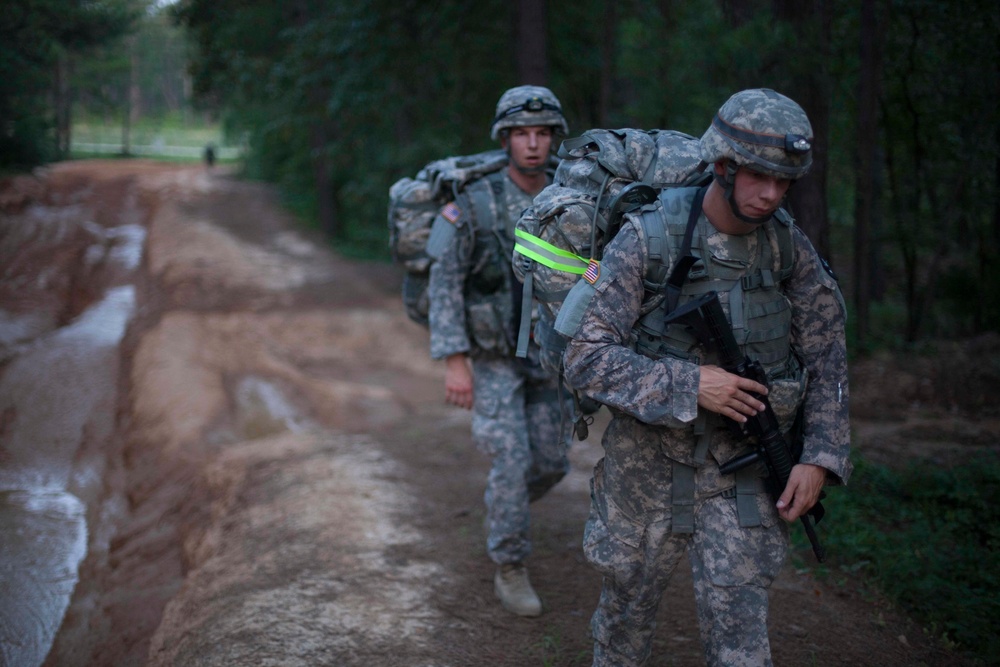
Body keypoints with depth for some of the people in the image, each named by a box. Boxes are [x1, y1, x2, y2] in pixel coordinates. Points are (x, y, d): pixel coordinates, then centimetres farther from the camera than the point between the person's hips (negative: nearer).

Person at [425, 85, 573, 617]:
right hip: (492, 358, -4)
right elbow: (443, 285, -14)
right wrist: (454, 361, -19)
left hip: (546, 356, 4)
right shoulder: (474, 205, -15)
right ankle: (510, 570, 7)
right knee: (512, 460, -10)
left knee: (550, 462, 7)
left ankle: (502, 508, 40)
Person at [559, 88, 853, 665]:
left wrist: (821, 458, -6)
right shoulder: (649, 240, -16)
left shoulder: (789, 246, -5)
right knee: (629, 599, 17)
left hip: (743, 467, 2)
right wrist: (688, 385, -27)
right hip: (650, 460, -1)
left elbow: (826, 357, 4)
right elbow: (587, 359, -18)